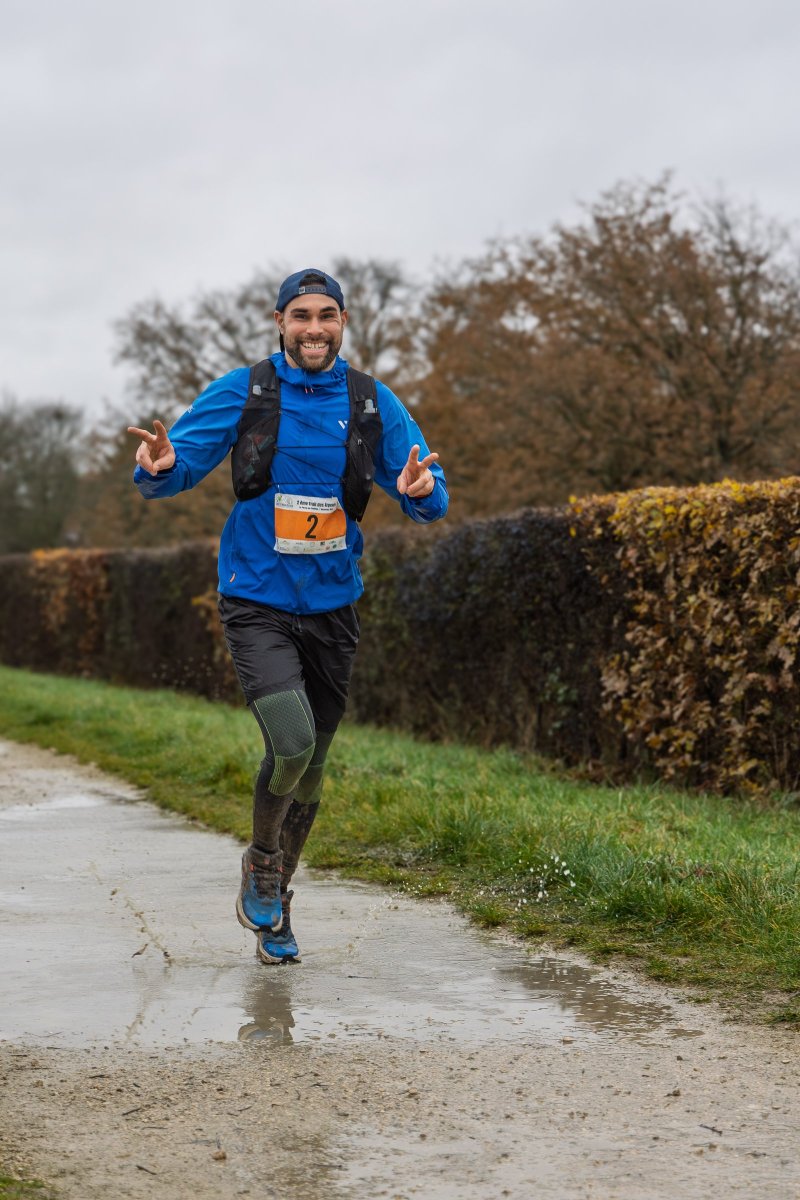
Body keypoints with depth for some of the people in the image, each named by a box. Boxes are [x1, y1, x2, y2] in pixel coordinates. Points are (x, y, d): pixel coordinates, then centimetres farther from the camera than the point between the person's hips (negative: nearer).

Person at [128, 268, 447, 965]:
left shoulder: (373, 404, 1)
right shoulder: (241, 394, -4)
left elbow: (430, 503, 0)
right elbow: (175, 470, -4)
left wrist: (419, 489, -25)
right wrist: (159, 465, -28)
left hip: (332, 607, 3)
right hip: (257, 602, -3)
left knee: (311, 767, 10)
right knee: (292, 743, -22)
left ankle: (275, 906, 31)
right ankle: (260, 862, 7)